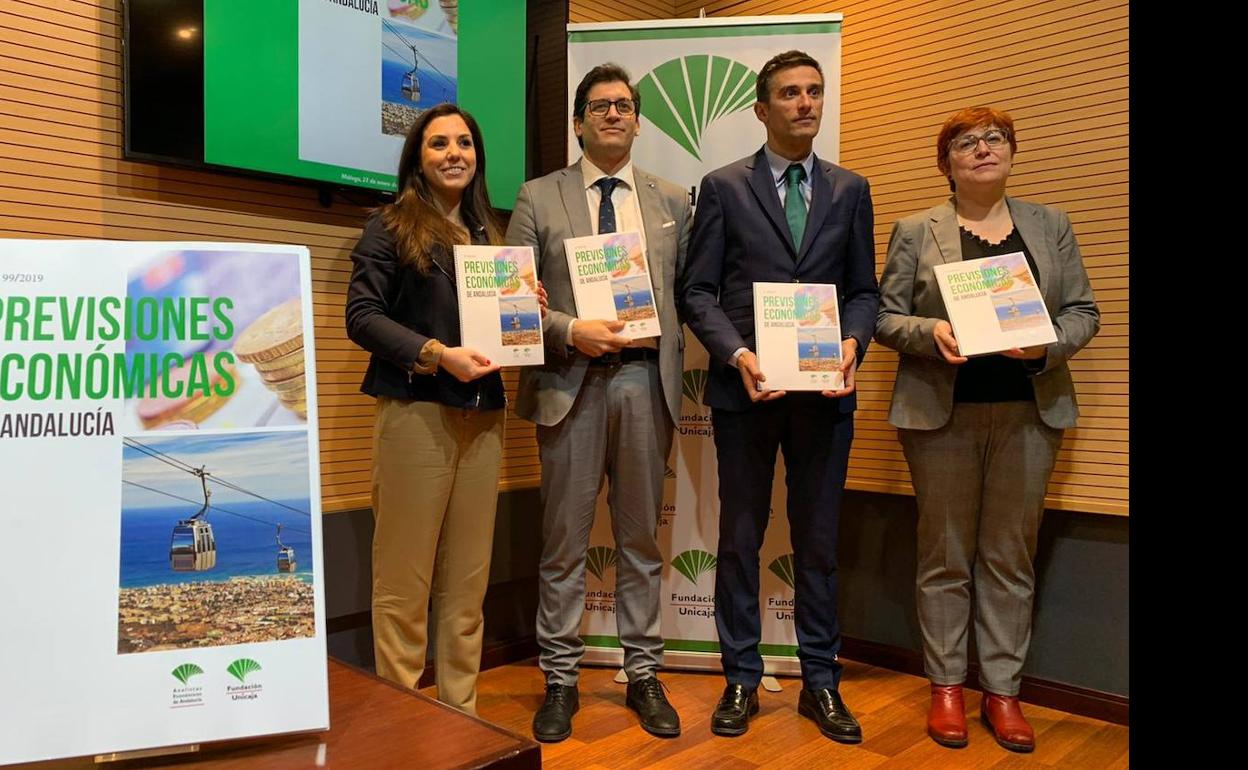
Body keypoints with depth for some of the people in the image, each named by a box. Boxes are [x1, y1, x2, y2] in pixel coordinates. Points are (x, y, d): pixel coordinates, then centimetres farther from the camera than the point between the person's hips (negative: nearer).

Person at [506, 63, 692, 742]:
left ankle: (644, 675, 24)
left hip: (646, 381, 2)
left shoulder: (672, 202, 12)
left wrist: (670, 353, -4)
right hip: (569, 381, -2)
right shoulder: (539, 198, 5)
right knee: (564, 539, 6)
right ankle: (560, 680, 20)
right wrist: (571, 330, -15)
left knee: (640, 538, 11)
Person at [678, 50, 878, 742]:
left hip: (825, 391, 2)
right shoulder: (723, 187, 3)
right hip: (746, 387, -2)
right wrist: (735, 354, -16)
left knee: (818, 541, 10)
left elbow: (864, 290, 10)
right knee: (740, 538, 8)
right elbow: (698, 290, -1)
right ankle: (741, 681, 22)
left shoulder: (850, 190, 11)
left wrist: (853, 342, -10)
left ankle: (821, 683, 25)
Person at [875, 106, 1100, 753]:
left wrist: (1048, 345, -11)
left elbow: (1082, 312, 9)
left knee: (1011, 555, 7)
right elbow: (886, 317, 2)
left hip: (1028, 409, 2)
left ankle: (1002, 691, 19)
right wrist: (932, 332, -18)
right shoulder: (914, 232, 6)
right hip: (941, 409, -2)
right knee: (946, 554, 5)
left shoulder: (1051, 225, 12)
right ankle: (946, 687, 18)